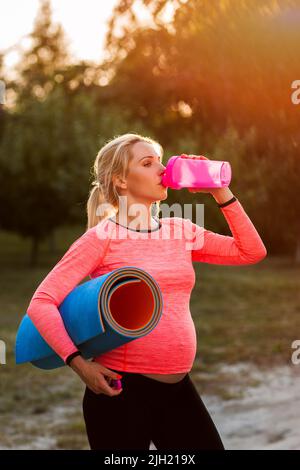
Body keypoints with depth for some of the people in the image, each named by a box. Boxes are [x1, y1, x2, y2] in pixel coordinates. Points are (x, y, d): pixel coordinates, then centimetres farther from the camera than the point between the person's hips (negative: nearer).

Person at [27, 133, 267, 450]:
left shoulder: (181, 232, 9)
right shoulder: (102, 238, -7)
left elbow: (252, 252, 10)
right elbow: (42, 302, -12)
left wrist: (221, 192, 4)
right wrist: (79, 363, -20)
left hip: (178, 388, 6)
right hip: (121, 389, -5)